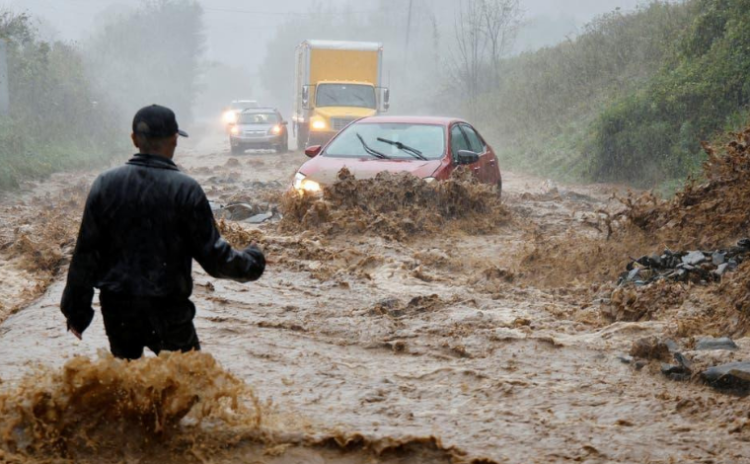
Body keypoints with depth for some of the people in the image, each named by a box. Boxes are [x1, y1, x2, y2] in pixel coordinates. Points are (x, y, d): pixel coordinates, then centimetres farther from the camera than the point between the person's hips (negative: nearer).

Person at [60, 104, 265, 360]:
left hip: (117, 310, 3)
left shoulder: (105, 184, -1)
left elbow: (85, 254, 1)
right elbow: (213, 256, -7)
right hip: (168, 310, -3)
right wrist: (251, 263, 13)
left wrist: (76, 310, 9)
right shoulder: (185, 189, -9)